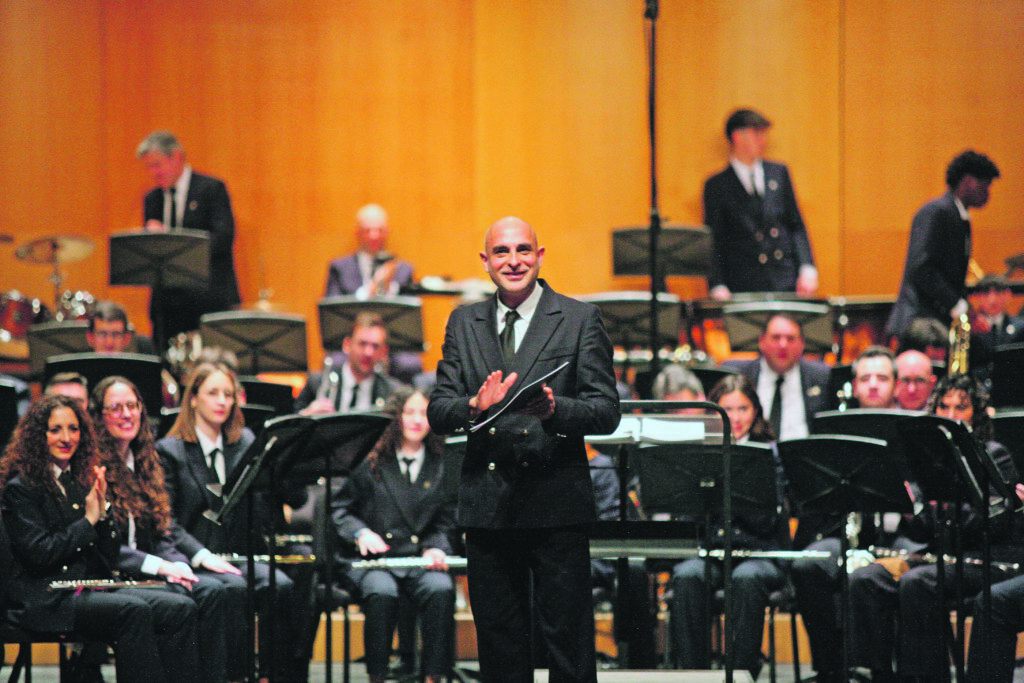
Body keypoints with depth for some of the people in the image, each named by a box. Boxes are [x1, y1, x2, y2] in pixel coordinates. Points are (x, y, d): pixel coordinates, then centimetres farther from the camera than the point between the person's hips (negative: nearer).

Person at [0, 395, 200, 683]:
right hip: (46, 598, -7)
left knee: (182, 609, -16)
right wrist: (88, 519, -9)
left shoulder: (83, 480, 17)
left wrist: (102, 512, -2)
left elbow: (109, 557, 15)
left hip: (93, 588, 7)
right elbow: (39, 554, -15)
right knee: (134, 611, -33)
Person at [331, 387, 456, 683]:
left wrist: (436, 549, -4)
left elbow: (445, 522, 16)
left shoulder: (442, 467, 14)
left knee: (442, 591, -32)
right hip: (374, 559, -2)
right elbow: (339, 507, 10)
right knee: (382, 595, -35)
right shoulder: (371, 462, 7)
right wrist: (360, 533, -9)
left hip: (421, 561, 2)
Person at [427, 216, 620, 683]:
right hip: (487, 506, 3)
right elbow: (437, 413, 8)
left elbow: (607, 412, -3)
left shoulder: (580, 319, 2)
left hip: (556, 504, -3)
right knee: (499, 644, 9)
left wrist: (556, 410, -23)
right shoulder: (464, 323, 13)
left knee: (569, 642, -3)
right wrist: (474, 407, -14)